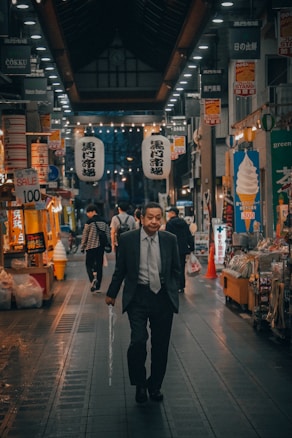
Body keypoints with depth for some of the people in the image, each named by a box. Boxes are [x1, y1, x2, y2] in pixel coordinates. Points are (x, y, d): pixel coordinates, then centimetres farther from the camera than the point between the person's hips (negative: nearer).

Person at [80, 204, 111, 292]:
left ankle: (93, 278, -19)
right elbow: (108, 235, 10)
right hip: (101, 247, 5)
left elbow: (85, 236, -6)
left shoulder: (90, 222, -10)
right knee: (99, 265, 9)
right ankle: (97, 286, 11)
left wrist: (82, 247, 2)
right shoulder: (104, 221, 7)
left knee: (89, 264, 7)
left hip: (91, 246, -5)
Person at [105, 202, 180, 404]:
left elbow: (175, 269, 12)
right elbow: (120, 269, 7)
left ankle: (155, 386, 28)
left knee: (161, 345, 9)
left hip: (163, 296, 2)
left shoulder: (170, 240, 2)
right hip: (138, 296, -2)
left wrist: (172, 292, 6)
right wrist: (112, 293, 12)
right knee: (138, 341, -13)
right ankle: (140, 384, 11)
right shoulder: (127, 239, -3)